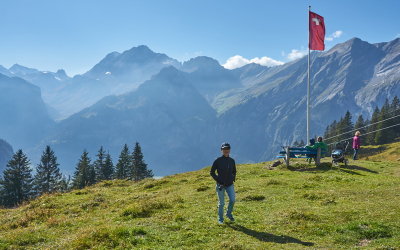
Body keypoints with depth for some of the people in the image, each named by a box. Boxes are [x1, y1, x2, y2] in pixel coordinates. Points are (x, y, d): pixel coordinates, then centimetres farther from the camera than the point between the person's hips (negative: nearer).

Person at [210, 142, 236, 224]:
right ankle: (220, 219, 19)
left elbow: (234, 171, 20)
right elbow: (211, 172, -1)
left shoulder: (232, 161, 4)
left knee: (232, 200, -8)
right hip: (220, 185, -3)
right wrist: (217, 180, -8)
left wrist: (233, 178, 5)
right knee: (221, 203, 3)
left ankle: (229, 214, 20)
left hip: (230, 185, 3)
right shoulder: (218, 161, -8)